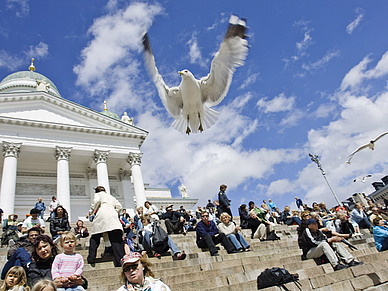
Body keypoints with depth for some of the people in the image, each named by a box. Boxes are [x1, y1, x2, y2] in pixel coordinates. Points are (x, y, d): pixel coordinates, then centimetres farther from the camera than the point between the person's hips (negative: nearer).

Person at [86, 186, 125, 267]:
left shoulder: (98, 194, 19)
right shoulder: (111, 197, 33)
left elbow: (97, 201, -3)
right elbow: (119, 206, 22)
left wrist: (91, 211, 5)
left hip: (102, 215, -3)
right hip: (113, 217, 3)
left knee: (94, 238, 11)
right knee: (116, 239, -7)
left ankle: (91, 259, 10)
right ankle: (120, 260, -17)